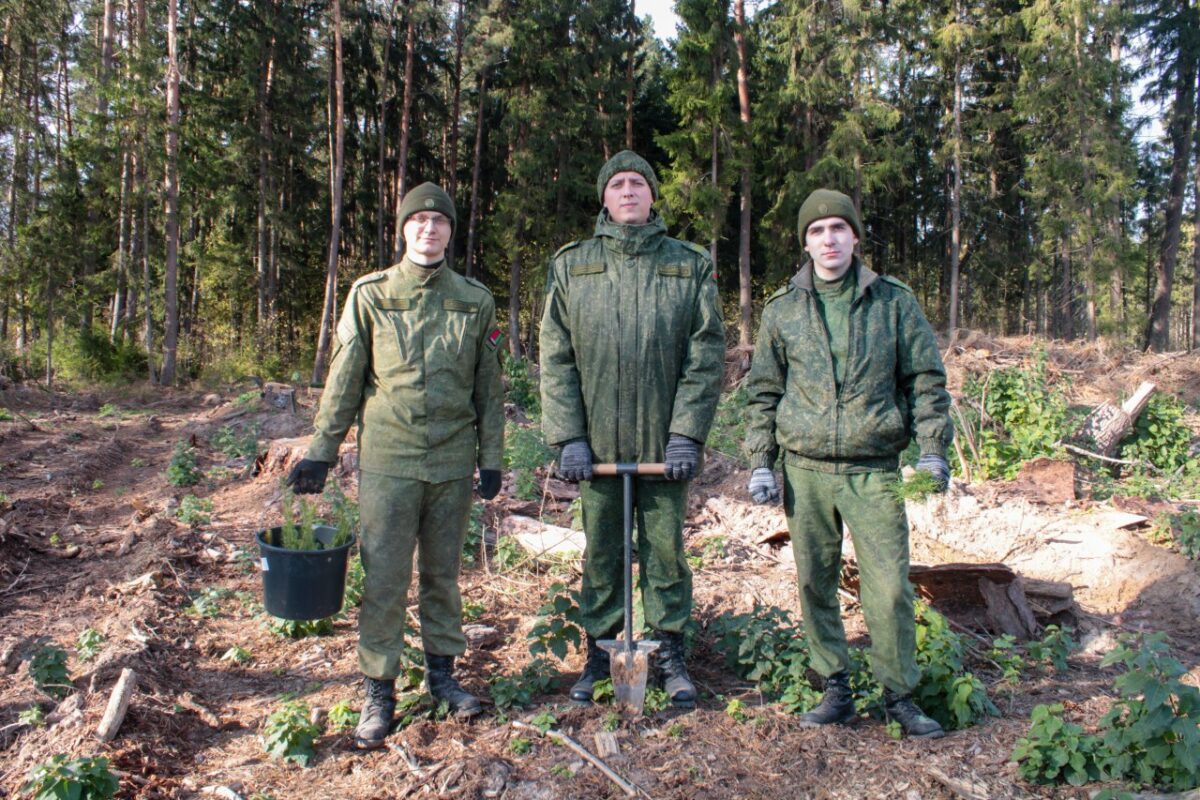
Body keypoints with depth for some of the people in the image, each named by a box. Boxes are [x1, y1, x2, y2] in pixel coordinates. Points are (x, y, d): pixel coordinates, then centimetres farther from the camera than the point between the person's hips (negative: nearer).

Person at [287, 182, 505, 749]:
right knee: (384, 579, 1)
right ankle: (379, 691, 14)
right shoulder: (370, 295, 2)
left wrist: (491, 459, 5)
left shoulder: (476, 302, 6)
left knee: (443, 573, 13)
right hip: (387, 460, -1)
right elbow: (344, 380, 3)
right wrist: (320, 451, 1)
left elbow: (489, 387, 9)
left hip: (453, 463, 2)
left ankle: (442, 672, 28)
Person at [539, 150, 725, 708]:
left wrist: (686, 433, -8)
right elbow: (556, 359, 3)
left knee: (666, 553, 9)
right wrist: (568, 437, -5)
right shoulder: (570, 266, 6)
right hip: (597, 444, 1)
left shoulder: (691, 266, 5)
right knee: (601, 556, 11)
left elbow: (707, 355, 0)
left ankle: (671, 654, 24)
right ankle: (599, 652, 26)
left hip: (665, 444, 0)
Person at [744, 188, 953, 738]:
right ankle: (836, 689, 23)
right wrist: (760, 461, 4)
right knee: (815, 585, 8)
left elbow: (926, 379, 7)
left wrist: (933, 449, -1)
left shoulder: (894, 302, 5)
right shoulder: (782, 310, 7)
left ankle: (899, 695, 17)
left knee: (889, 587, -1)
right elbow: (763, 391, 10)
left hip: (874, 471, -1)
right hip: (806, 471, 2)